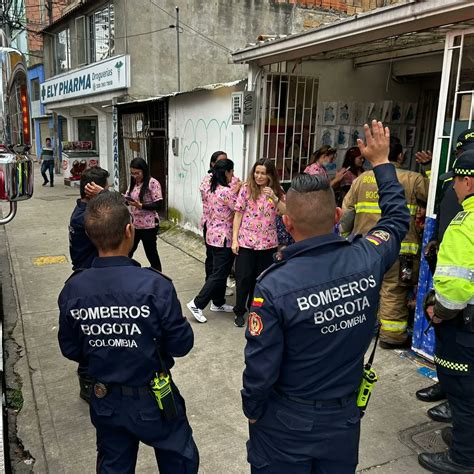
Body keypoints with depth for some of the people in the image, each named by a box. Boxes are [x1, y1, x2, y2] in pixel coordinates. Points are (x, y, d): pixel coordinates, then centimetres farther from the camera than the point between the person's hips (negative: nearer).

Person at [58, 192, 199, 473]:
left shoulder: (73, 289, -15)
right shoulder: (154, 285, -27)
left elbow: (71, 350, -2)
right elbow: (182, 344, -18)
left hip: (105, 401, 4)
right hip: (153, 400, -4)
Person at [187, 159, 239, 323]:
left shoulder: (211, 189, 8)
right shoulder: (226, 192, -20)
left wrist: (234, 190, 8)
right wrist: (238, 190, -4)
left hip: (213, 235, 10)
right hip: (224, 237, -10)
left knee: (220, 271, 18)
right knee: (219, 274, -2)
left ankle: (217, 303, 28)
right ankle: (197, 303, 0)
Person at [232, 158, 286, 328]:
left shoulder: (277, 191, 3)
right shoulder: (246, 188, -3)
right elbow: (238, 214, -2)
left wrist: (274, 197, -20)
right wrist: (234, 239, -6)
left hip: (267, 242, 2)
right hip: (246, 241, -2)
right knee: (243, 277, 3)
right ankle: (240, 312, 19)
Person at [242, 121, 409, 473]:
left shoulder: (274, 287, -28)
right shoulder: (368, 261, -17)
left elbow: (261, 367, -20)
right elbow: (397, 218, 5)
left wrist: (252, 411, 0)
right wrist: (381, 162, 17)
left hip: (286, 422, -3)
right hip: (344, 417, 4)